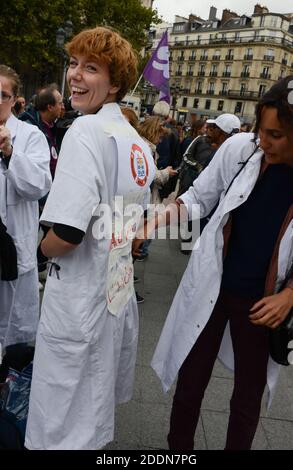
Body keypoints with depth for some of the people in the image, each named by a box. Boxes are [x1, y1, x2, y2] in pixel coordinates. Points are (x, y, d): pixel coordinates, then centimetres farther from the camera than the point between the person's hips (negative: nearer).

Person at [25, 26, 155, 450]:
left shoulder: (85, 131, -19)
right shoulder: (139, 144, 6)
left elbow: (66, 234, -26)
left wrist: (44, 245, -6)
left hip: (80, 296, -8)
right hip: (119, 288, 8)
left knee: (65, 430, 11)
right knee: (97, 409, 28)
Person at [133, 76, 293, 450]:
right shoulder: (239, 148, -12)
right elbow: (198, 197, 1)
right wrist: (150, 222, -11)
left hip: (262, 301, 0)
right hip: (211, 287, 1)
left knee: (247, 397, 17)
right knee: (190, 383, 15)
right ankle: (177, 449, 41)